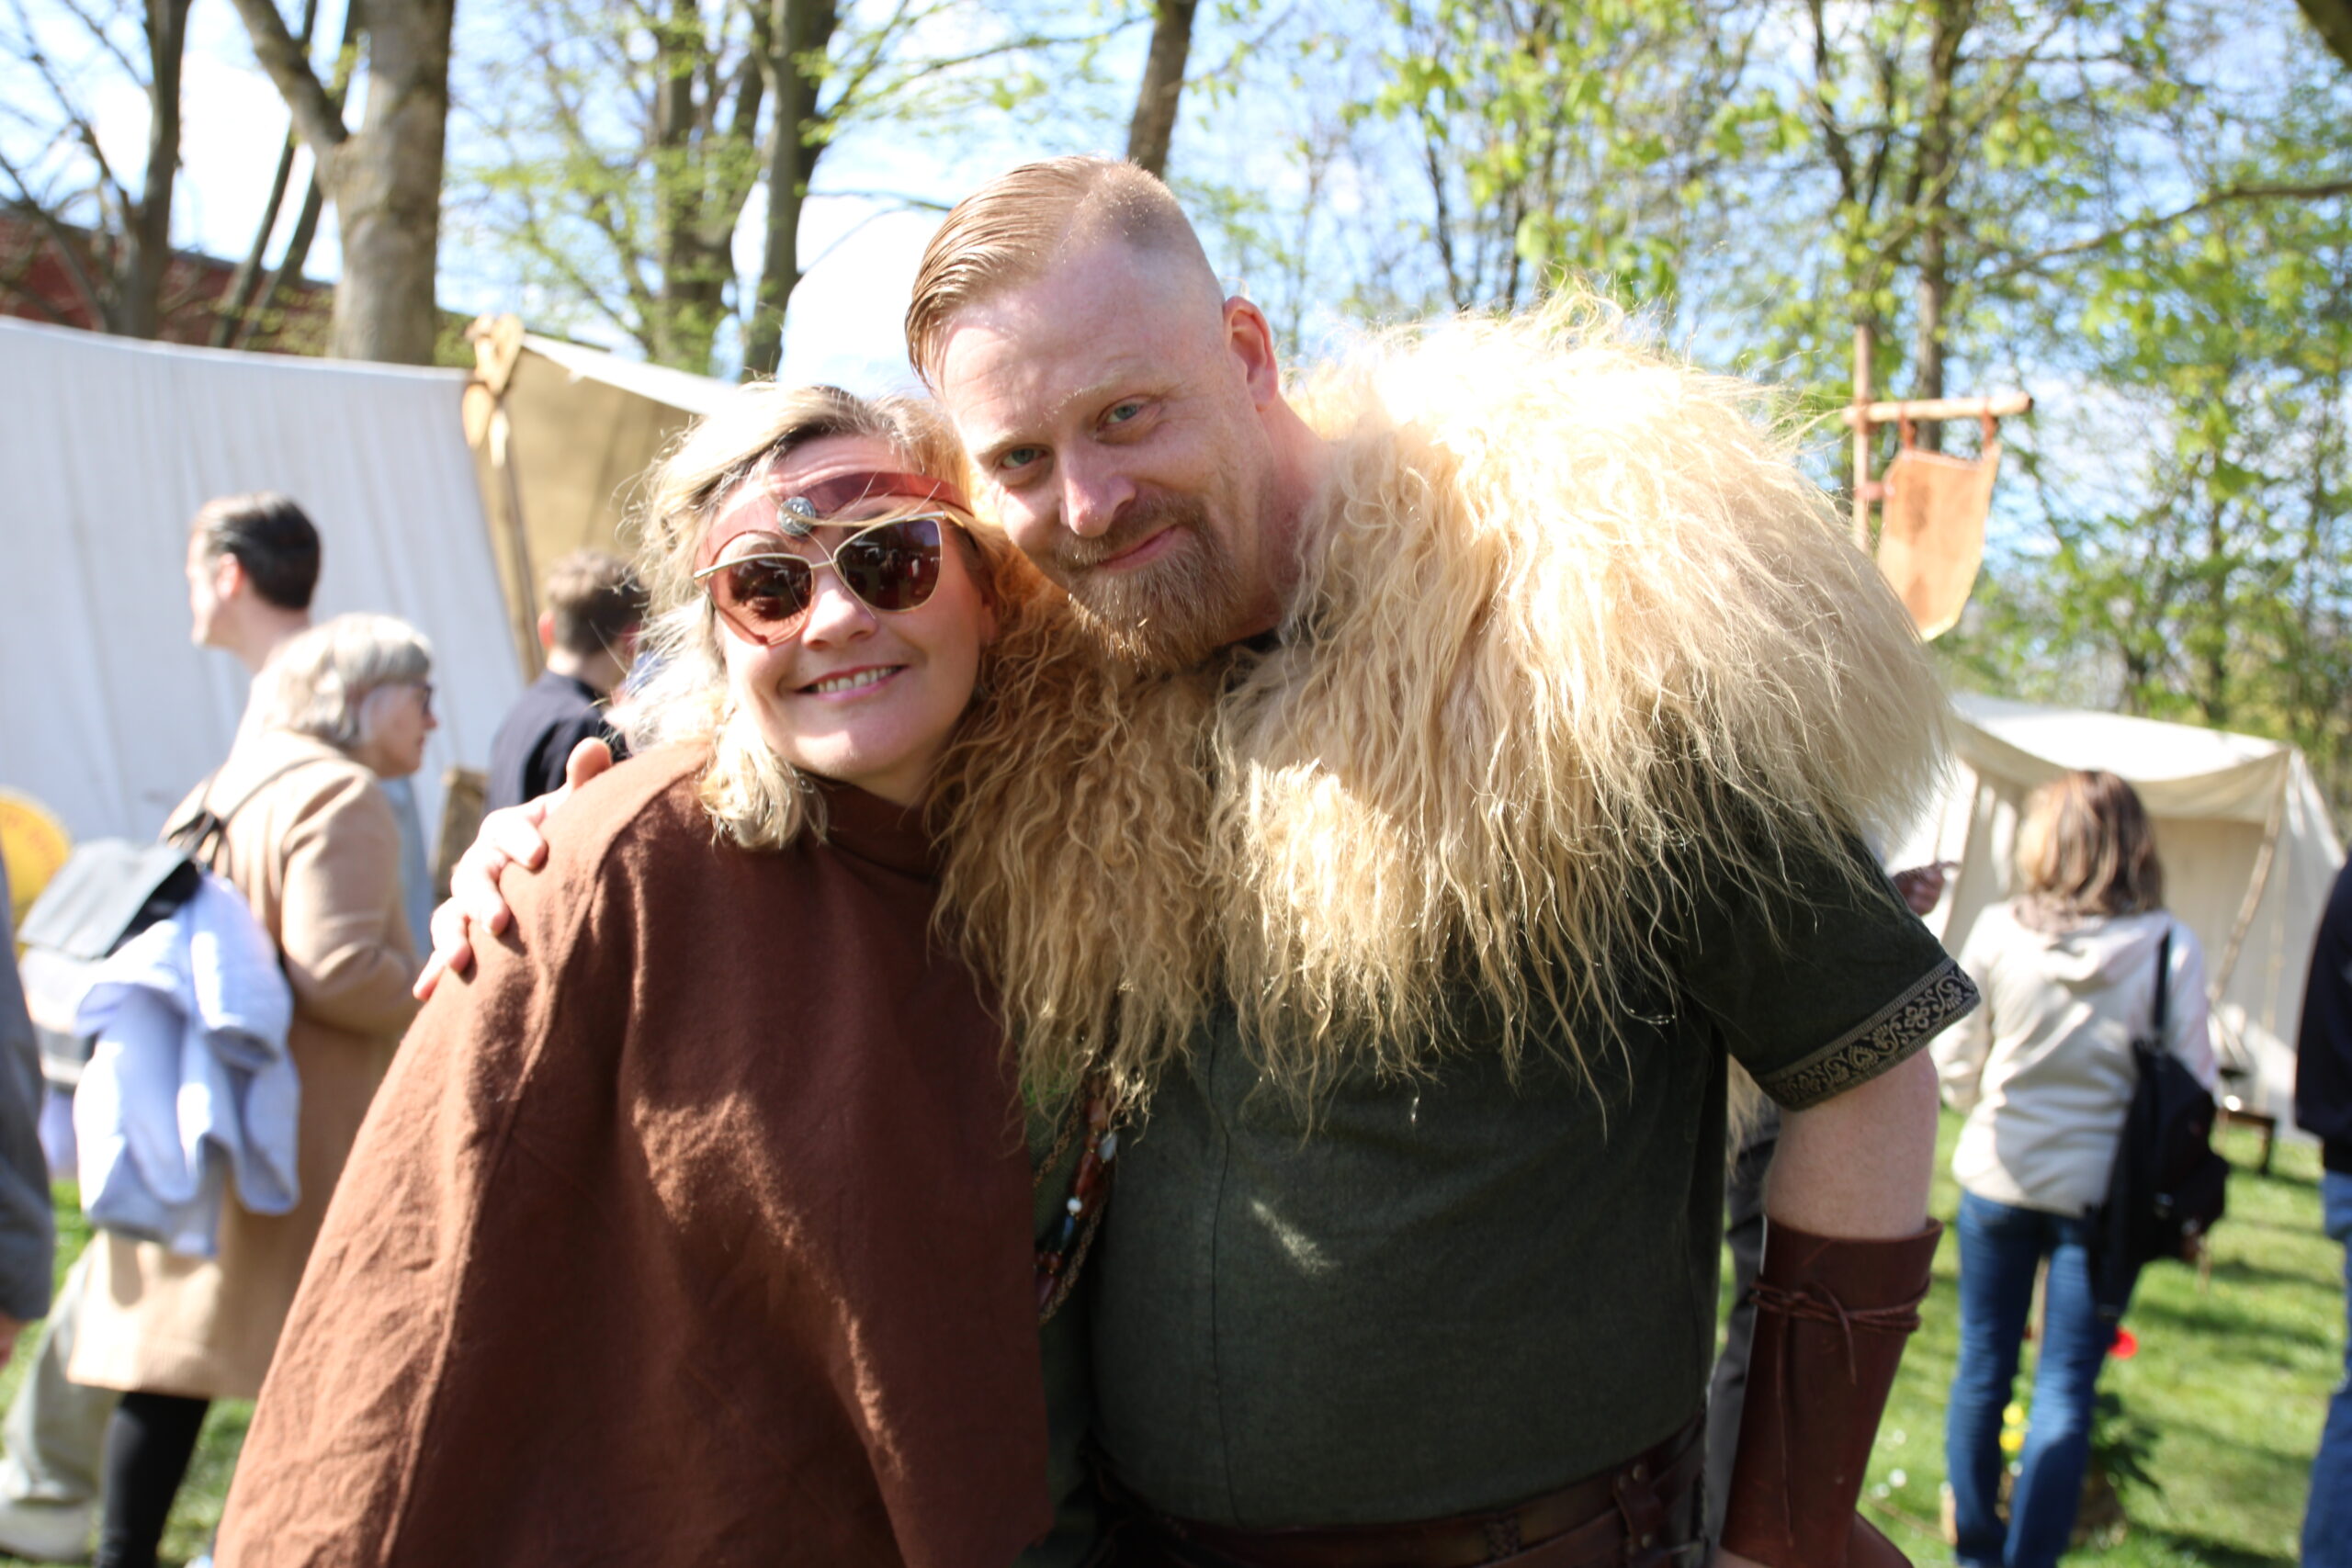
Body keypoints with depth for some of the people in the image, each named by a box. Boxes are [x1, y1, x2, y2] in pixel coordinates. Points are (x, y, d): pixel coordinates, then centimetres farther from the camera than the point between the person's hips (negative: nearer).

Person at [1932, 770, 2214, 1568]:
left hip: (1998, 1175, 2)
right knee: (2066, 1389, 5)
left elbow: (1955, 1067, 0)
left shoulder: (1998, 932, -9)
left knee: (1983, 1367, 16)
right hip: (2102, 1187, -1)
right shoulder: (2171, 948, -12)